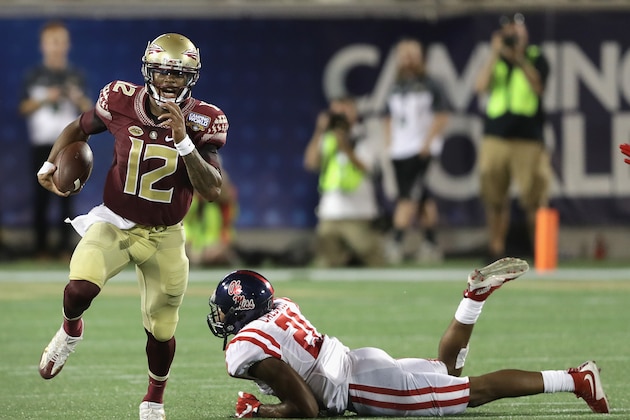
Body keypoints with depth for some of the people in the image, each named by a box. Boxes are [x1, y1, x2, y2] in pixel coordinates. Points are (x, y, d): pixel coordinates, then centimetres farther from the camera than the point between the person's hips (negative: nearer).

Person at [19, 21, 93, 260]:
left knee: (67, 194, -1)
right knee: (41, 194, 0)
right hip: (42, 143, -1)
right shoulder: (34, 76, 3)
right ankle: (41, 245, 3)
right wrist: (44, 99, -14)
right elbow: (24, 108, 1)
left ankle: (65, 244, 2)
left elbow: (89, 110, 6)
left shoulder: (76, 76, 6)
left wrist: (79, 99, -14)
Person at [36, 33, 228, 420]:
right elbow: (78, 129, 10)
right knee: (80, 289, -28)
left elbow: (212, 191, -23)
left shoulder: (202, 122, -14)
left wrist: (183, 141, -31)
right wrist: (50, 165, 2)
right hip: (114, 224, -1)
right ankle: (71, 331, 9)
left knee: (161, 329, 9)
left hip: (164, 236, 1)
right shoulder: (120, 103, -13)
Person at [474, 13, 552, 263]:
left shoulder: (536, 58, 9)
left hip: (528, 141, -3)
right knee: (494, 200, 0)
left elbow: (538, 87, -8)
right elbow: (481, 86, 0)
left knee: (533, 200, -7)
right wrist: (495, 54, -4)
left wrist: (519, 57, -13)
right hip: (495, 137, 3)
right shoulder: (494, 61, 16)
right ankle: (496, 250, 6)